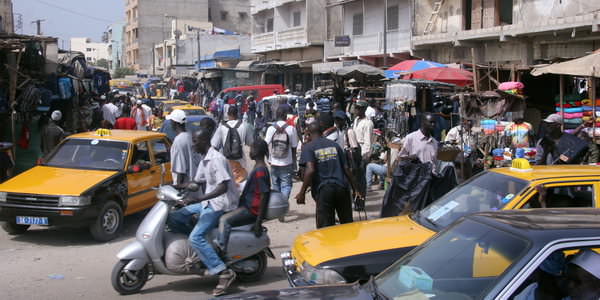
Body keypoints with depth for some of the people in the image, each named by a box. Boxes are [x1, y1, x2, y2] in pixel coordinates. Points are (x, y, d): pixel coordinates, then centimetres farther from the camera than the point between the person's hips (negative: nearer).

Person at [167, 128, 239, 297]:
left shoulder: (216, 159, -18)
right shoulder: (204, 160, 13)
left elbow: (223, 187, -27)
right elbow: (197, 182, 23)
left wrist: (198, 199, -31)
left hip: (220, 204, -10)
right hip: (208, 202, 10)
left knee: (196, 237, -23)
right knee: (173, 218, 3)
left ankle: (224, 273, -20)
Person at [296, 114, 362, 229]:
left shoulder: (308, 147, 1)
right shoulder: (334, 145, 14)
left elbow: (310, 170, -15)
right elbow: (346, 169, 11)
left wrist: (302, 193, -14)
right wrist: (355, 189, 16)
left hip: (323, 190, -4)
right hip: (342, 187, 4)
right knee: (348, 224, 16)